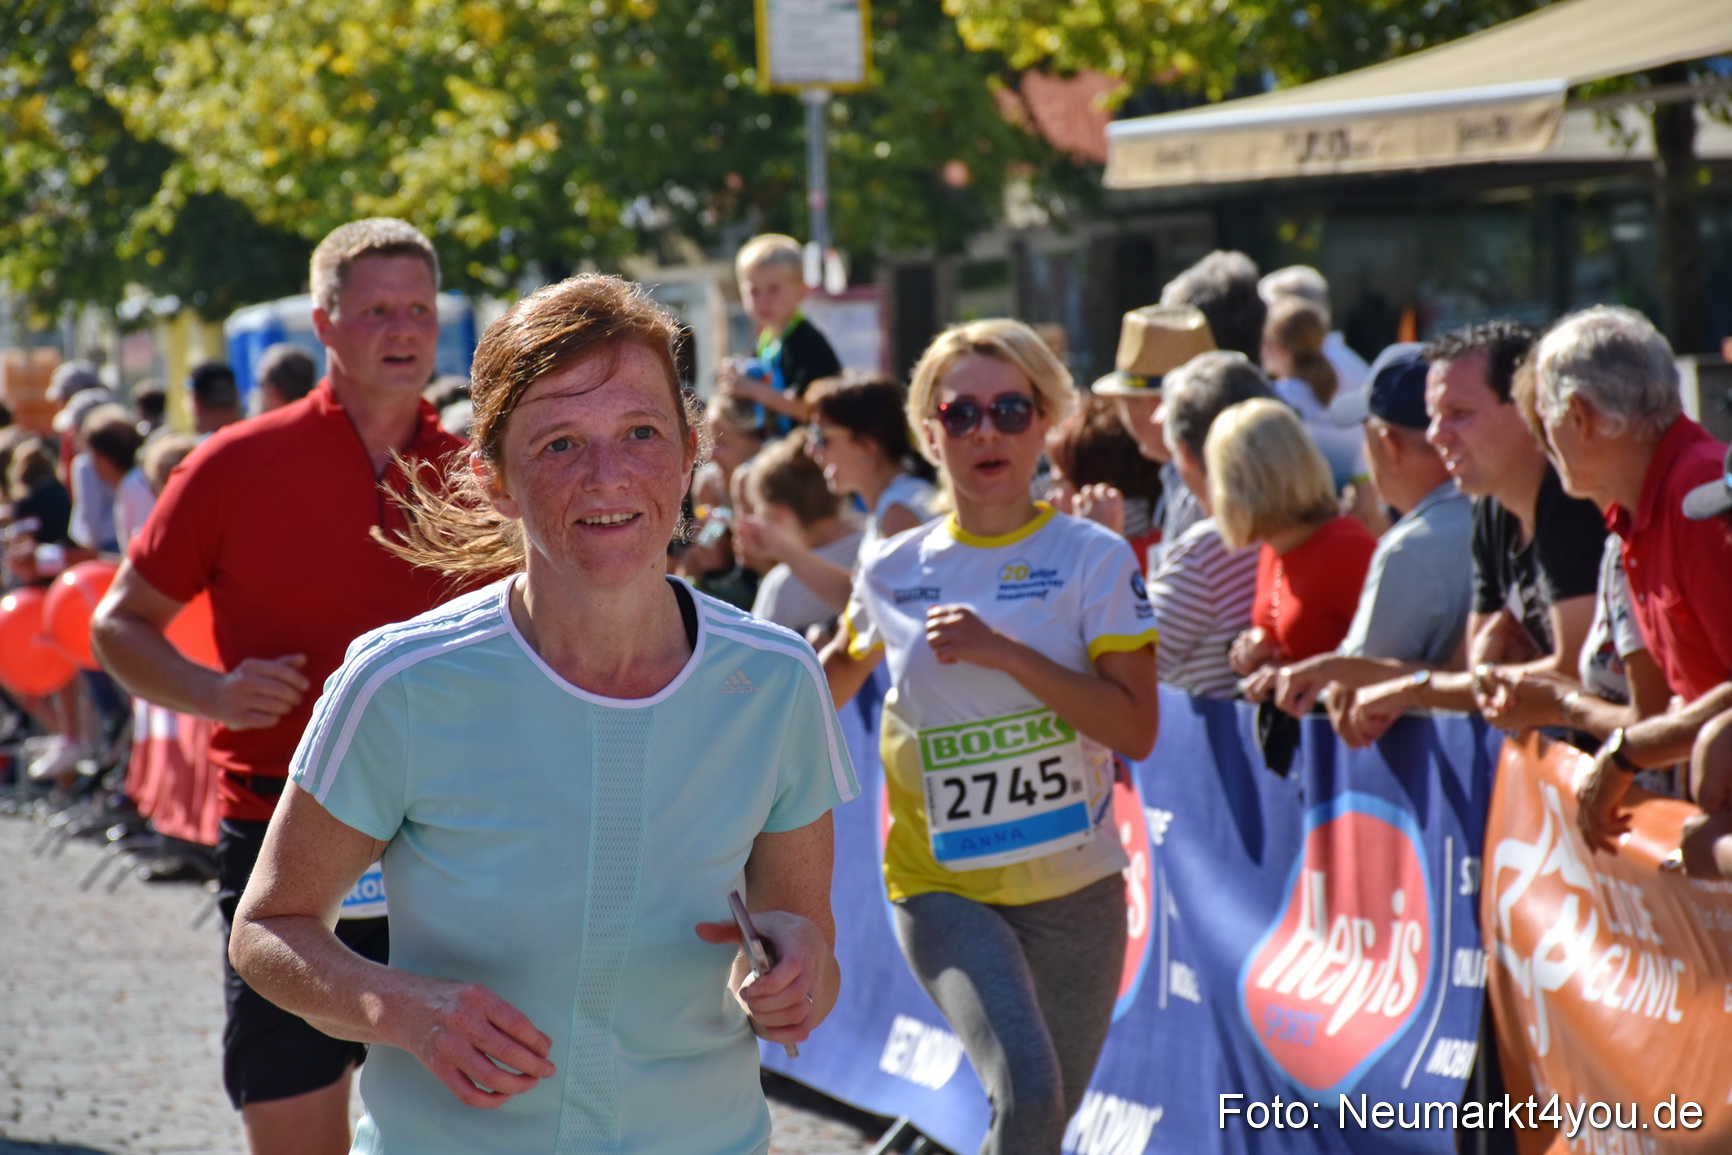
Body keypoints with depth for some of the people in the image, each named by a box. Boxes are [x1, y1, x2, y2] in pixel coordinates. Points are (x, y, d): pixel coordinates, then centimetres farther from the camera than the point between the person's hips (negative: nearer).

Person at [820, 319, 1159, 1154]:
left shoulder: (1094, 558, -5)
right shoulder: (893, 572, 2)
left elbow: (1136, 730, -14)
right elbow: (839, 671, 23)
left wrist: (1005, 653, -20)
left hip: (1072, 888, 1)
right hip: (943, 886, -1)